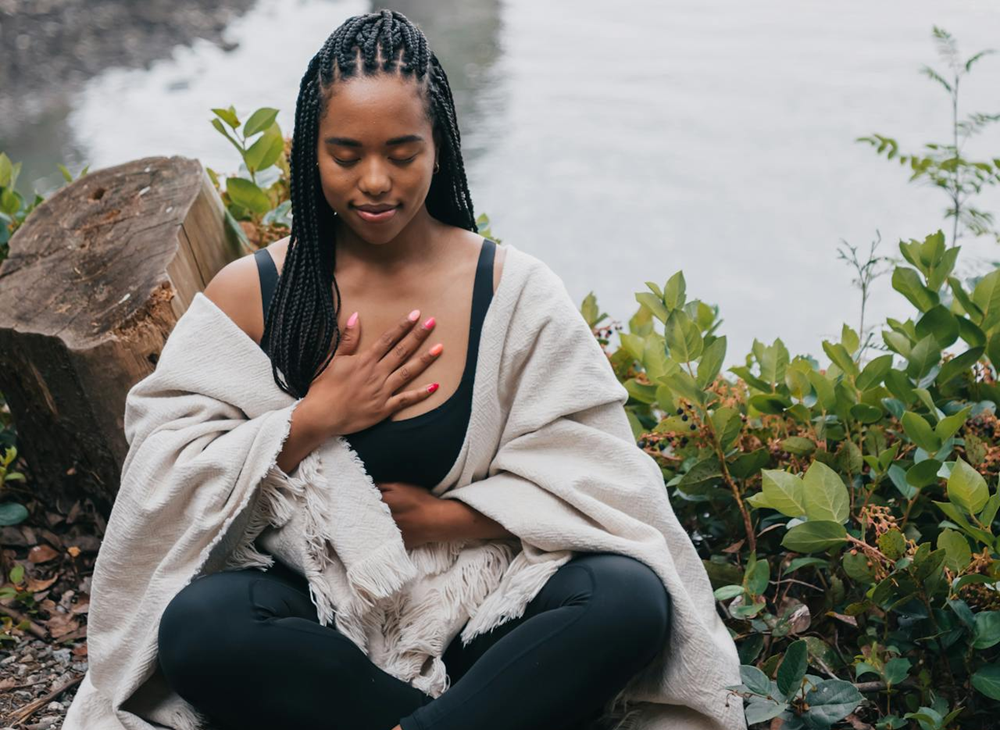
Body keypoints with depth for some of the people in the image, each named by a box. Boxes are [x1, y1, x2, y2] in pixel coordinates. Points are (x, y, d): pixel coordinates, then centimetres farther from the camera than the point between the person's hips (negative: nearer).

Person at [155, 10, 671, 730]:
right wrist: (312, 424, -12)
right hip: (318, 606, 1)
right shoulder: (249, 292, 1)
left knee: (632, 599, -28)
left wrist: (443, 519, -12)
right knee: (200, 623, -33)